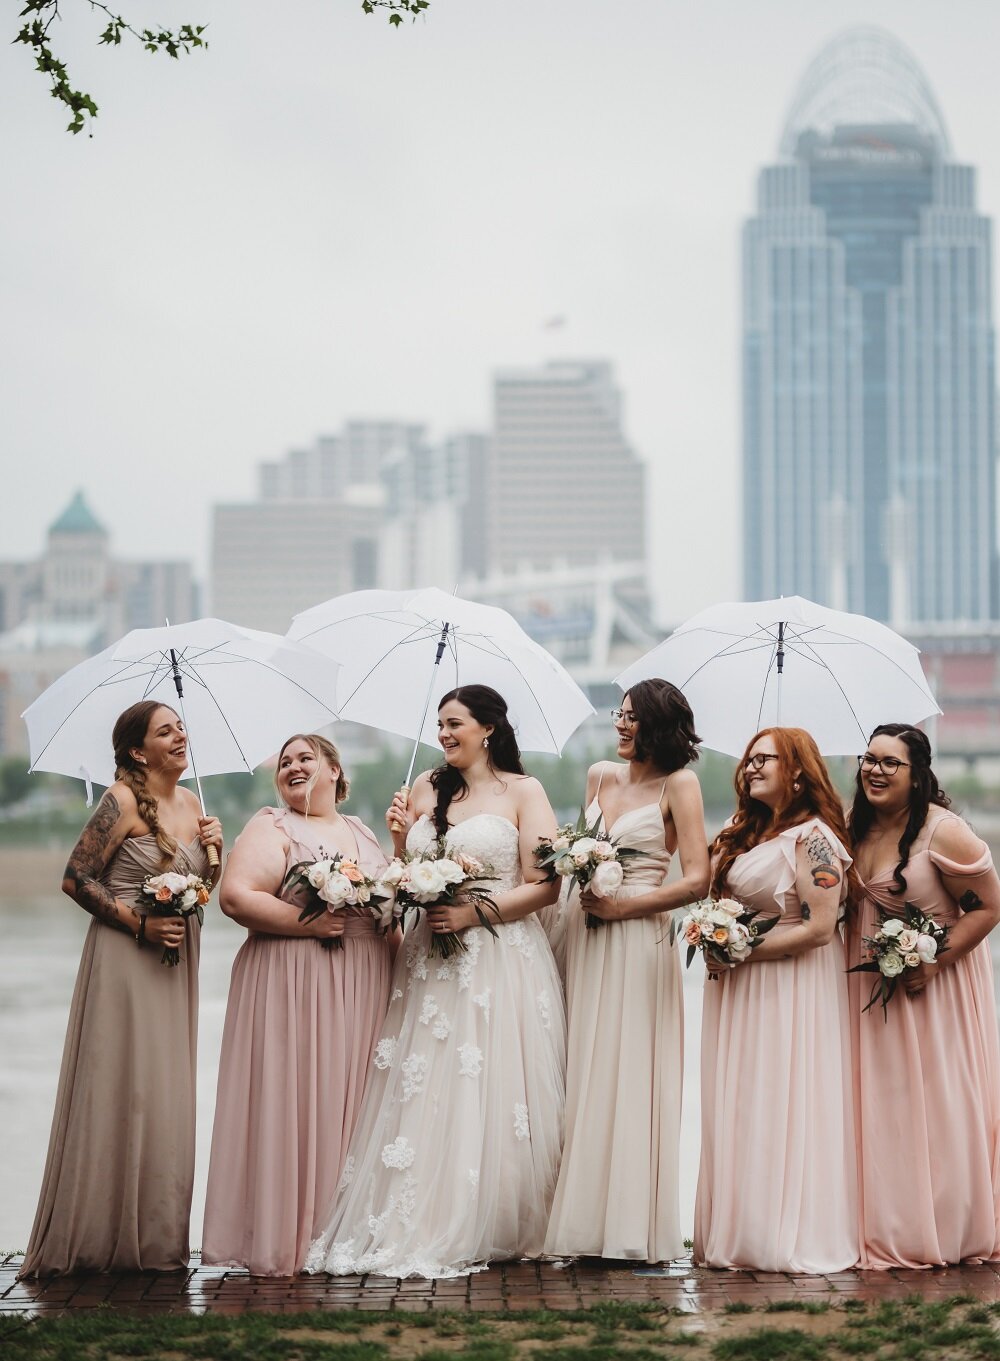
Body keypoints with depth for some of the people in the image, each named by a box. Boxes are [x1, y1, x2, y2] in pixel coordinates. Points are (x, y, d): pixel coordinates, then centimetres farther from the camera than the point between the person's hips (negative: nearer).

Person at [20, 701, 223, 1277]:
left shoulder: (190, 803, 12)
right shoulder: (123, 802, -10)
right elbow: (76, 878, -12)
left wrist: (214, 846, 1)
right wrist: (141, 923, -17)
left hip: (175, 967, 7)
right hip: (124, 963, -7)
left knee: (166, 1094, 8)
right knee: (118, 1093, -6)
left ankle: (156, 1239, 13)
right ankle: (96, 1237, 1)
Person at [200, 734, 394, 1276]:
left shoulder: (362, 833, 19)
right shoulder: (271, 828, 0)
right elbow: (236, 895, -13)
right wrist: (306, 922, -18)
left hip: (362, 987, 6)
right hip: (290, 983, -6)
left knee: (347, 1106, 5)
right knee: (288, 1104, -8)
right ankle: (278, 1239, -4)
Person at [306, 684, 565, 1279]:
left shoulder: (522, 792, 1)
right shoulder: (427, 788, 14)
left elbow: (544, 886, -7)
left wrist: (474, 912, -16)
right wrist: (402, 839, 0)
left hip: (501, 957, -4)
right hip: (432, 962, 4)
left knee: (493, 1097, -6)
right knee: (425, 1095, -1)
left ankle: (490, 1233, 0)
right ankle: (421, 1227, 1)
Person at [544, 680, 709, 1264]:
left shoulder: (678, 785, -3)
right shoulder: (601, 776, 14)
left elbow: (697, 880, -10)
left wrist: (621, 905, -13)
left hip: (639, 940, -6)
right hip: (585, 936, 6)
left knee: (631, 1079, -5)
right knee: (585, 1077, 3)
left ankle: (635, 1227, 0)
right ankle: (585, 1221, 7)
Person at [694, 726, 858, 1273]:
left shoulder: (812, 837, -11)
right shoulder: (742, 835, 14)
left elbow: (819, 927, -17)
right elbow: (718, 900, 23)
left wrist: (747, 948, -17)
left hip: (792, 990, -8)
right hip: (738, 993, 8)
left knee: (784, 1110, -6)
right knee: (738, 1115, 6)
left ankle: (793, 1238, 0)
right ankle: (741, 1234, 9)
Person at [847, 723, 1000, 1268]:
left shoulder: (943, 831, -17)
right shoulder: (856, 826, 3)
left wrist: (934, 963, -21)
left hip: (933, 985, -6)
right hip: (869, 986, 6)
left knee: (934, 1099, -1)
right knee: (880, 1104, 7)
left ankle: (947, 1233, 11)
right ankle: (888, 1231, 13)